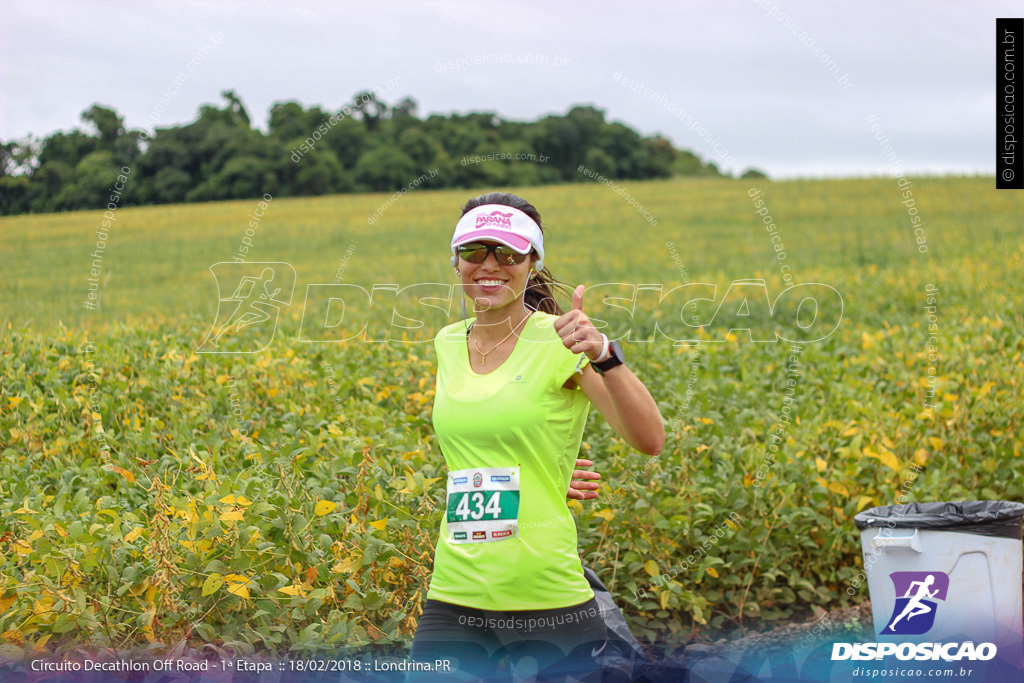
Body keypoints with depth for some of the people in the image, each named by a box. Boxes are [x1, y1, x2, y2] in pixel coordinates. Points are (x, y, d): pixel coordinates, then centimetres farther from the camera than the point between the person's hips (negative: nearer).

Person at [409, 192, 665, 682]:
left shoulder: (560, 339, -7)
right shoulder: (447, 344, 8)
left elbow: (649, 441, -19)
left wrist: (602, 354, -34)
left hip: (549, 599, -4)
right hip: (452, 597, 4)